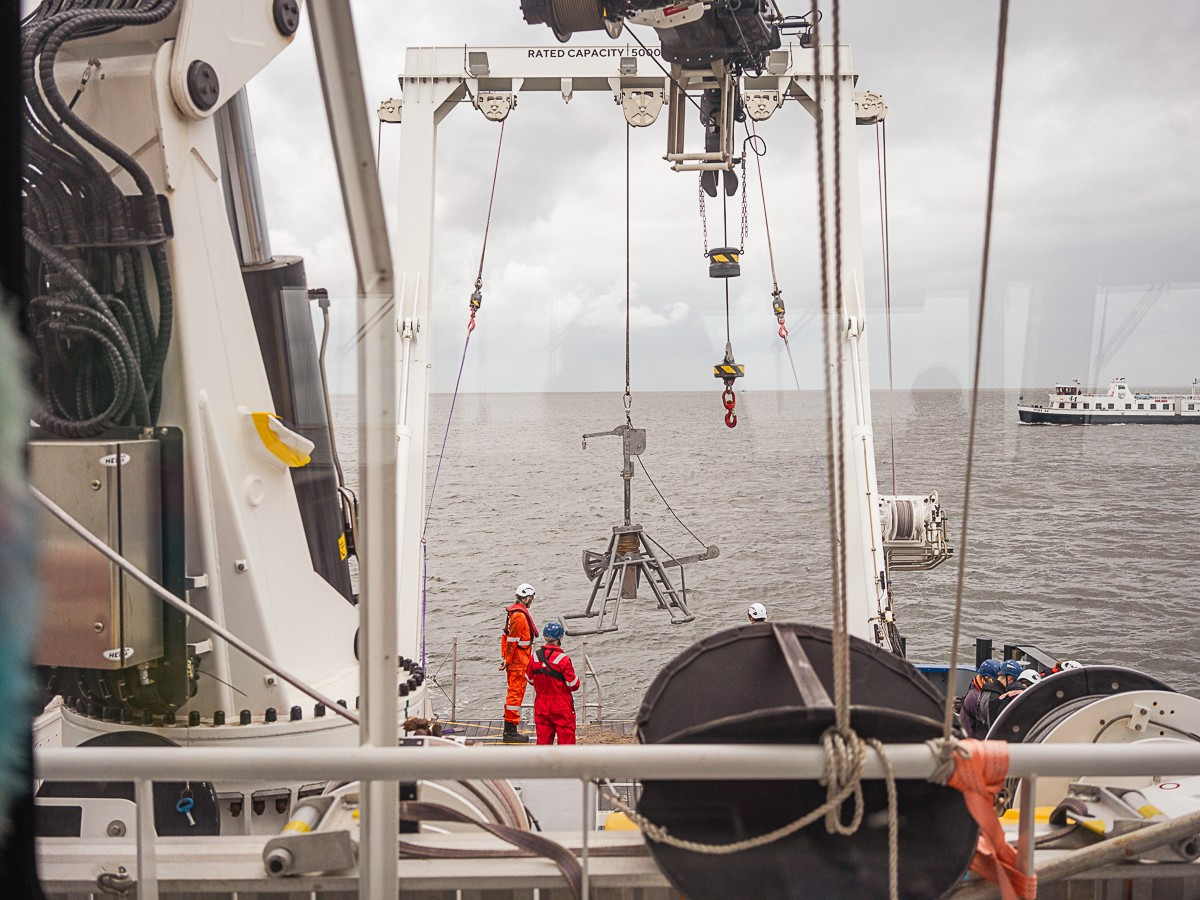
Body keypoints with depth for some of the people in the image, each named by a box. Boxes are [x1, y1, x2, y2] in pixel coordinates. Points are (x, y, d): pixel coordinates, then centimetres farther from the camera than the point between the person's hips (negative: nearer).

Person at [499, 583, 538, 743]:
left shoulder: (513, 611, 14)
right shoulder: (520, 615, -19)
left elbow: (507, 636, 18)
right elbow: (512, 640, -19)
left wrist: (505, 658, 19)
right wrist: (507, 660, -16)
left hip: (513, 659, 10)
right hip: (518, 660, -10)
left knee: (514, 692, 17)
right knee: (516, 692, -7)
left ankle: (509, 729, 26)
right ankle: (511, 731, -5)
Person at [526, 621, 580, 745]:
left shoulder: (535, 657, -4)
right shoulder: (563, 659, -18)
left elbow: (531, 679, 9)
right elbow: (573, 685, -13)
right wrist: (576, 678, 7)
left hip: (541, 705, 4)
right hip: (561, 707, -4)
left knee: (543, 735, 13)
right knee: (566, 735, 7)